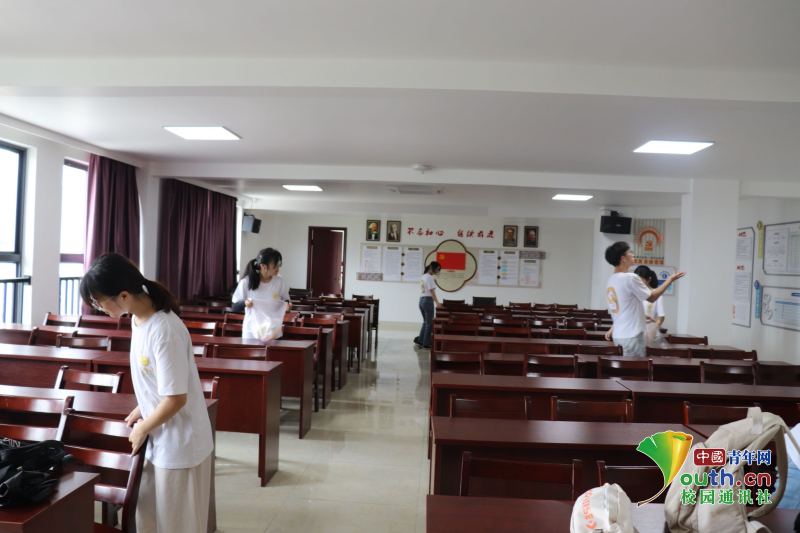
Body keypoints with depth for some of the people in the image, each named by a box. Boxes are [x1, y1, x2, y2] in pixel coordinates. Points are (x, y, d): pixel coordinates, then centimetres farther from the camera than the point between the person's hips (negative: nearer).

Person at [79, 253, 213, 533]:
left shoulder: (163, 331, -29)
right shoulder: (138, 318, 0)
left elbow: (176, 398, -25)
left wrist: (142, 428, -11)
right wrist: (142, 409, 12)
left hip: (179, 445, -9)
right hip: (161, 440, 9)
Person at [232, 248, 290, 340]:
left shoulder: (279, 282, -3)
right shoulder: (246, 282, -10)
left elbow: (285, 299, 11)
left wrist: (286, 304, -12)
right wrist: (244, 303, -24)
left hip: (274, 333, 2)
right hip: (252, 333, -2)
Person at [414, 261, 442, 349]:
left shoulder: (424, 276, 14)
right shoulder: (430, 277, -14)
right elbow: (432, 292, -20)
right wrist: (437, 303, -23)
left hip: (421, 300, 9)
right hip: (428, 300, -9)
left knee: (425, 322, 17)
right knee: (429, 323, 1)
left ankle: (419, 341, 14)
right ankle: (426, 343, 6)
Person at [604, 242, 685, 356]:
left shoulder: (611, 280, 8)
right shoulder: (630, 278, -18)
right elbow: (652, 297, -7)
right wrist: (670, 280, 3)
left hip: (618, 335, 9)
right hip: (631, 336, -9)